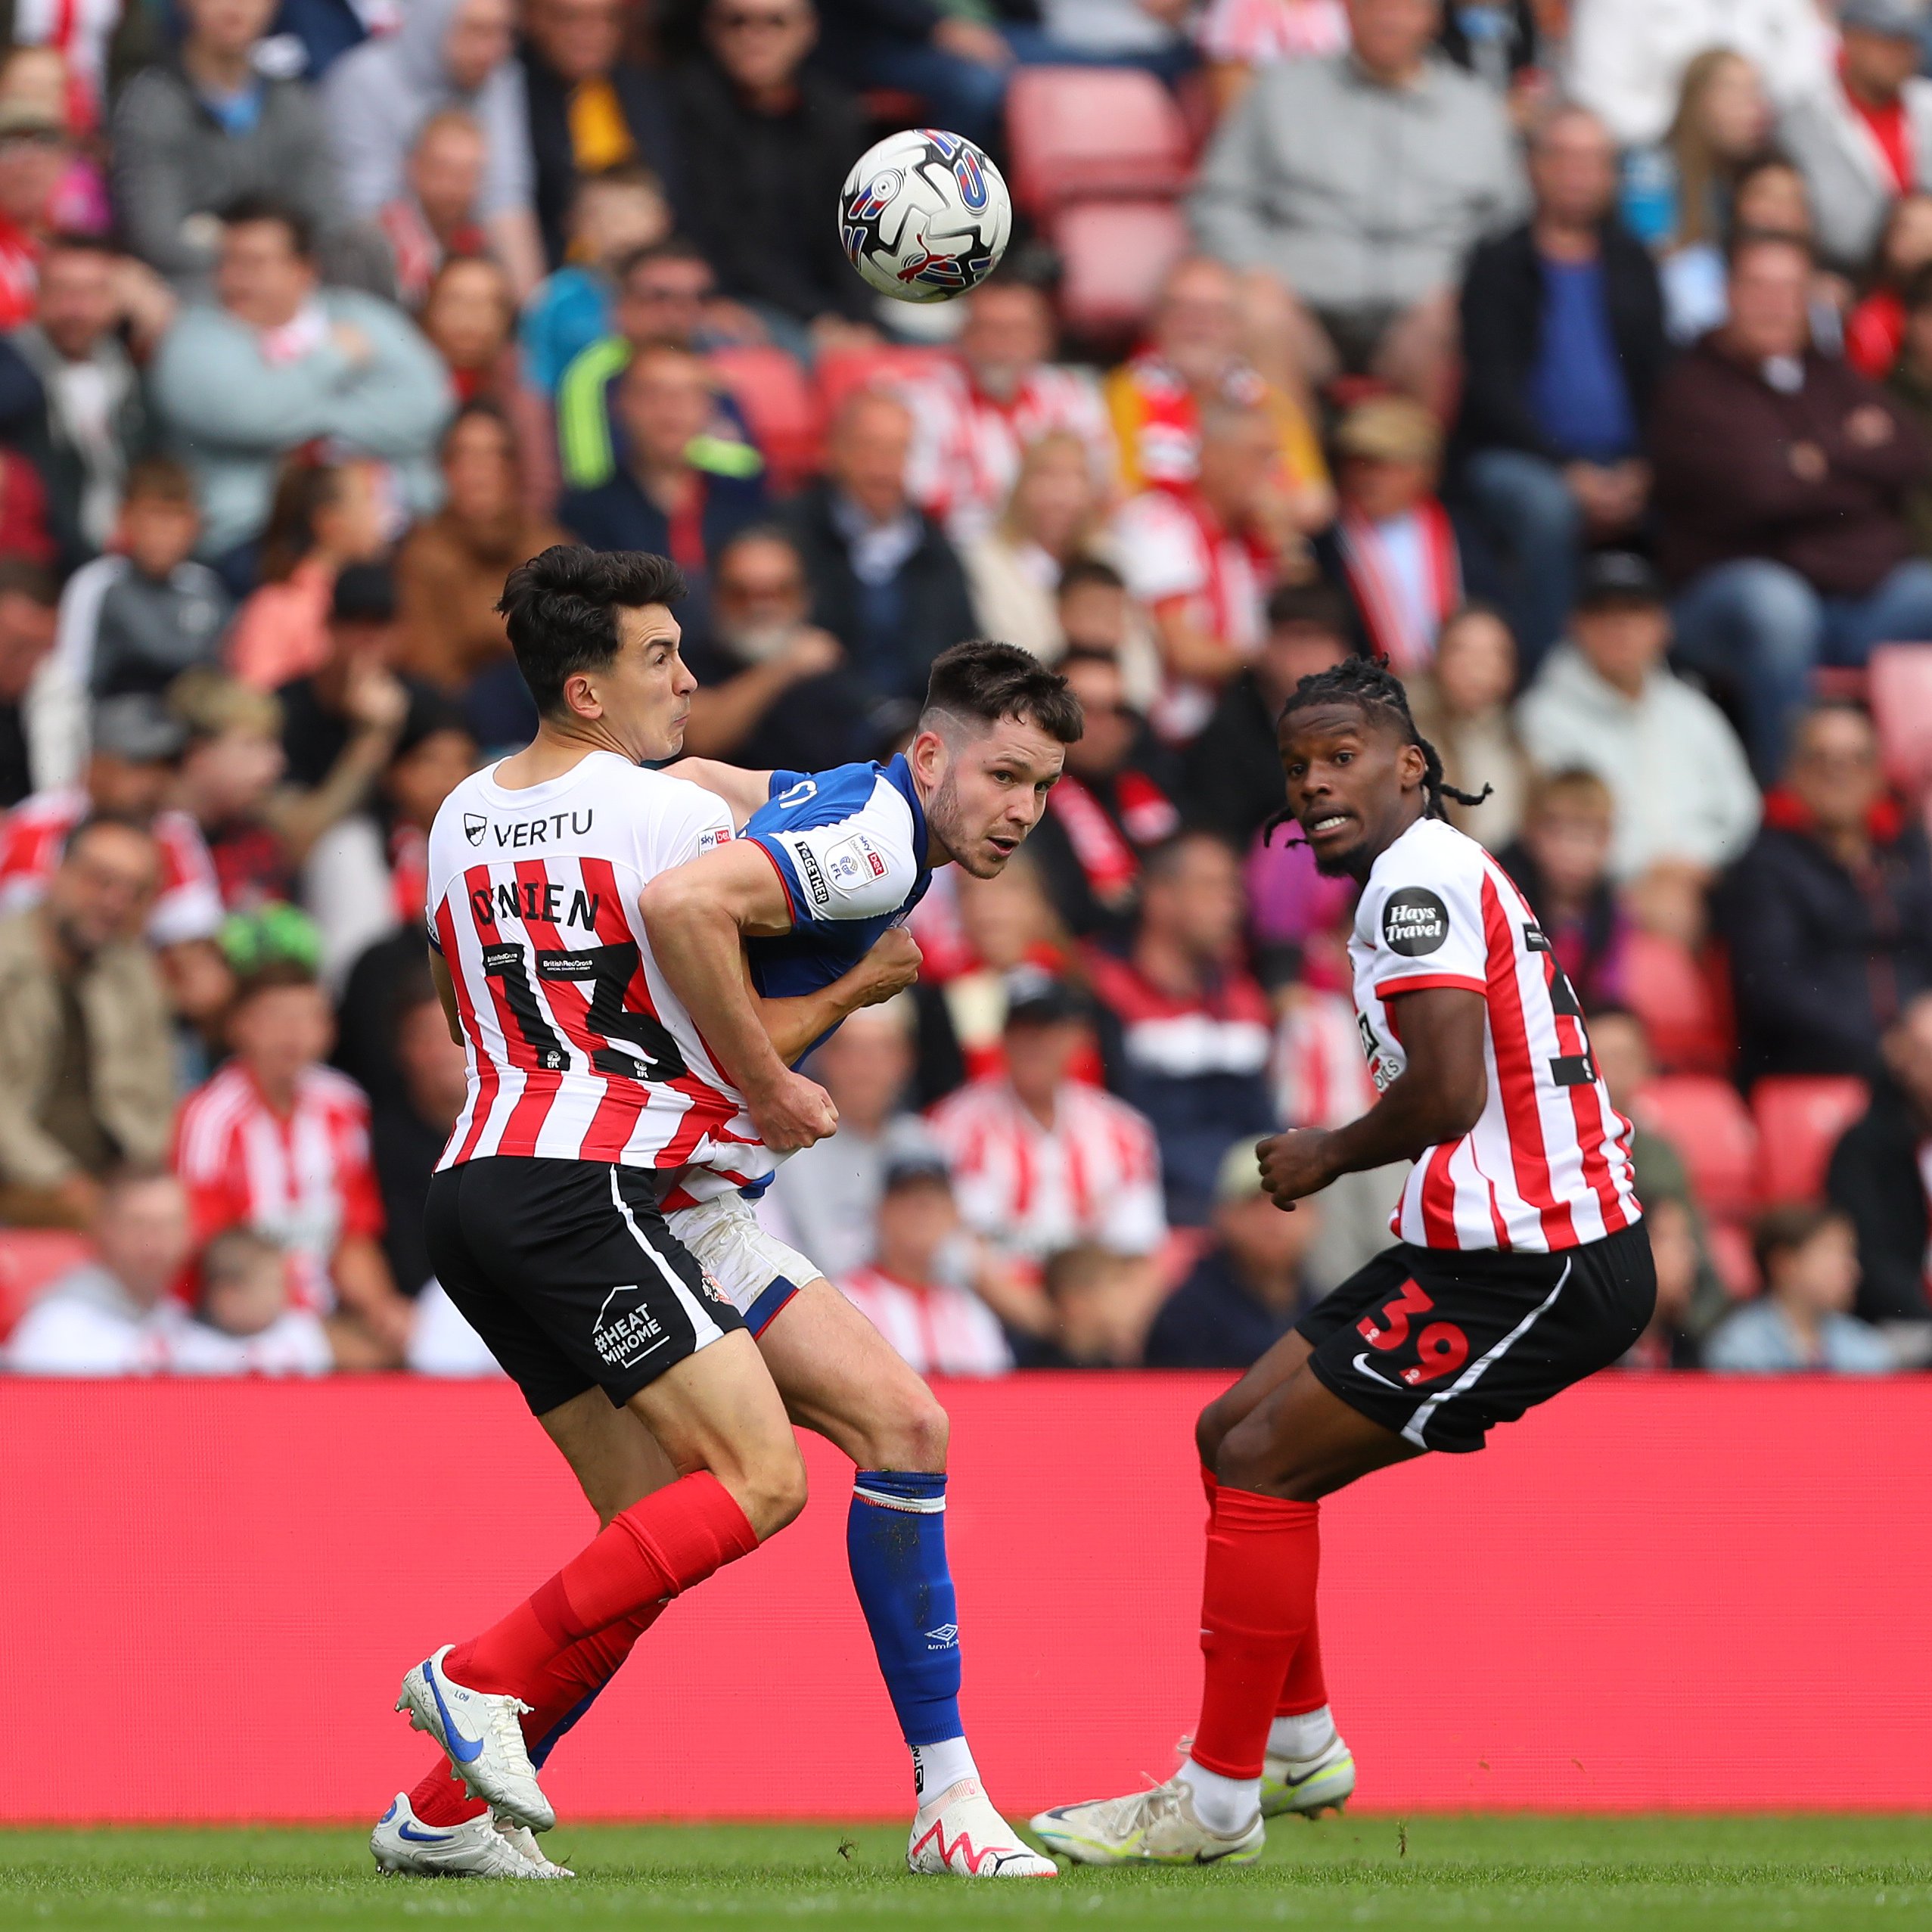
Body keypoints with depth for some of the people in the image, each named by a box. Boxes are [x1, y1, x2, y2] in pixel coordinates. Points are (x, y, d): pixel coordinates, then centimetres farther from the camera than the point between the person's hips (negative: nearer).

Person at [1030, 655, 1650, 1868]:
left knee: (1263, 1463, -9)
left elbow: (1449, 1091, -24)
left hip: (1529, 1268, -10)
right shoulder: (1449, 873, 19)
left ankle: (1215, 1803, -3)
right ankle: (1299, 1746, 26)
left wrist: (1330, 1156, -8)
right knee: (1234, 1436, 16)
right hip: (1532, 1247, 10)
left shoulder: (1420, 879, -14)